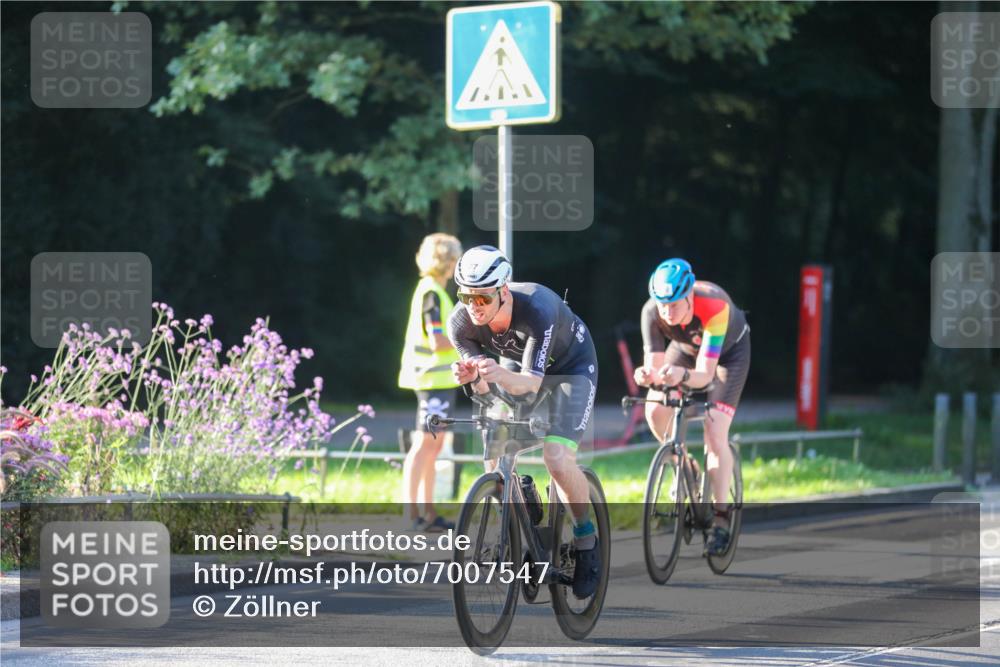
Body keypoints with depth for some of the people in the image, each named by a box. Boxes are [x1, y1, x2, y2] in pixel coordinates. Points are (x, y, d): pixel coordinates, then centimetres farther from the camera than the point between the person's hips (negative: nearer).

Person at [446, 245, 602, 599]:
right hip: (516, 363, 5)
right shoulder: (461, 323, -26)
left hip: (571, 365, -5)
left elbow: (532, 382, -41)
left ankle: (586, 540, 1)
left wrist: (502, 375, -63)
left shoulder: (537, 308, -39)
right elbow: (484, 386, -22)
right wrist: (470, 377, -47)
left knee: (557, 458, -20)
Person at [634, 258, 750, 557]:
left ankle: (721, 518, -10)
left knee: (715, 434, -17)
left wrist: (682, 375, -66)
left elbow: (705, 375, -45)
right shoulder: (652, 312, -32)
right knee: (655, 412, -17)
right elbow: (655, 364, -31)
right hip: (686, 346, 4)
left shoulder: (714, 306, -42)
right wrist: (646, 375, -55)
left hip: (729, 348, -4)